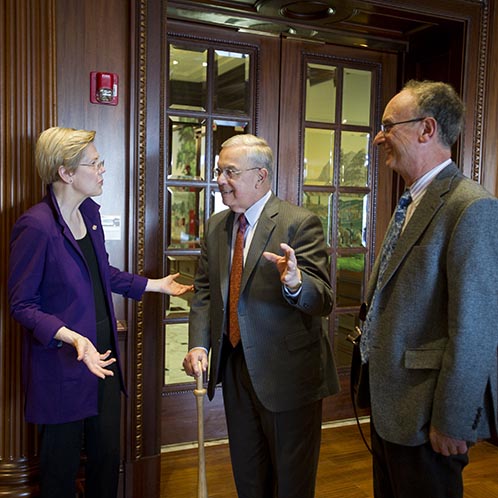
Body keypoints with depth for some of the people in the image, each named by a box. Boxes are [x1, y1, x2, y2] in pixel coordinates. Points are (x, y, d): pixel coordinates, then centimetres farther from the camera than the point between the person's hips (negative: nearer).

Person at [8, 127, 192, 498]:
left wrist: (155, 285, 19)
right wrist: (73, 338, -29)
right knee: (62, 466, 12)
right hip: (62, 366, -7)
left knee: (108, 457, 19)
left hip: (103, 355, 7)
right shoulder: (36, 226, -21)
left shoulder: (90, 211, 4)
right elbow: (22, 304, -16)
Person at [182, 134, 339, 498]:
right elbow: (205, 291, 8)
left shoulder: (300, 223, -14)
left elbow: (323, 301, -20)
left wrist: (295, 284, -42)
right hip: (235, 369, 6)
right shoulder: (216, 226, 5)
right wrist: (199, 344, -6)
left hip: (287, 373, -5)